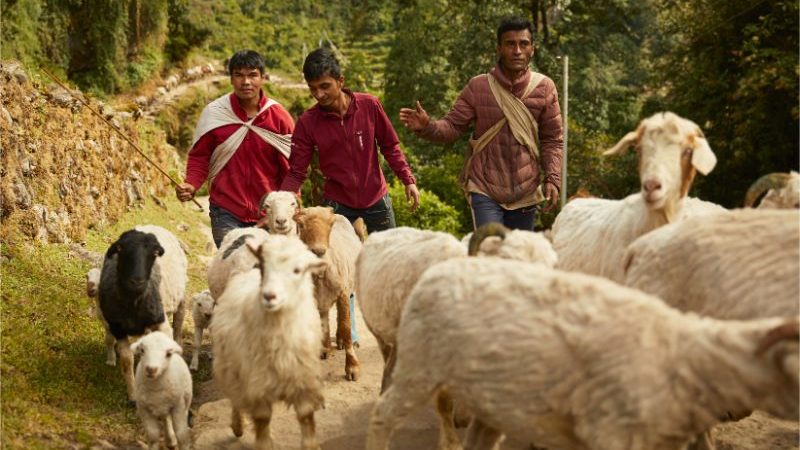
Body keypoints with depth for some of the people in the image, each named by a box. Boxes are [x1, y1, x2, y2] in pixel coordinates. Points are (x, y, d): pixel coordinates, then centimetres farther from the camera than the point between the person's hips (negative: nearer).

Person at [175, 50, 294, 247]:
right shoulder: (213, 113, -1)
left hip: (268, 214, 1)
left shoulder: (279, 117, 1)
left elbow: (289, 168, 6)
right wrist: (191, 185, -12)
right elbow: (199, 157, 7)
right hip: (226, 214, -1)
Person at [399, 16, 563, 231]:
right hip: (485, 189, -2)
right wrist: (427, 127, -24)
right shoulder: (478, 87, -4)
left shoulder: (544, 88, -1)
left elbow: (552, 140, 3)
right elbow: (452, 127, -4)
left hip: (526, 191, 2)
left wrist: (552, 178, -8)